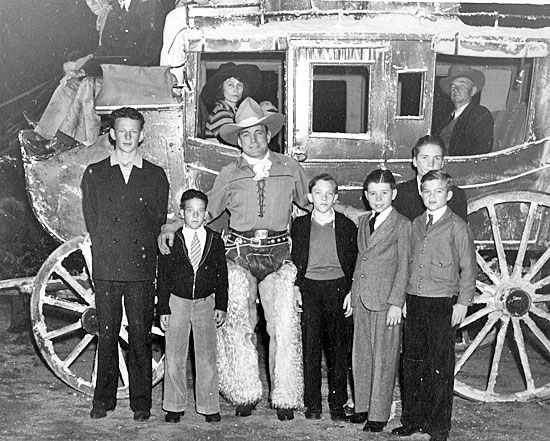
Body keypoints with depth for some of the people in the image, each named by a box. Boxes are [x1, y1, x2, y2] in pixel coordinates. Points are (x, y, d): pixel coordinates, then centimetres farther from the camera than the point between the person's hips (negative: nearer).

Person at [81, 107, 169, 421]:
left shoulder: (156, 176, 9)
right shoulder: (94, 174, 11)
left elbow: (159, 221, 8)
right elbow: (91, 219, 8)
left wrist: (141, 251, 1)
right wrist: (107, 251, 2)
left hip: (142, 268, -1)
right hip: (106, 268, 1)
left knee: (141, 336, 3)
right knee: (107, 335, 6)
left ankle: (141, 403, 12)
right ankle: (104, 400, 18)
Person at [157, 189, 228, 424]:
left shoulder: (215, 241, 1)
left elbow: (222, 275, 5)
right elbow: (162, 277, -1)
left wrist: (221, 306, 0)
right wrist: (163, 309, -4)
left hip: (206, 303, 1)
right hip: (177, 302, 0)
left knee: (207, 357, 4)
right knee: (174, 358, 5)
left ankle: (209, 406, 15)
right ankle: (174, 406, 18)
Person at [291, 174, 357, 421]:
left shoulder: (347, 226, 5)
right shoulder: (300, 225, 7)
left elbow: (354, 262, 6)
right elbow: (295, 259, 11)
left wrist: (351, 292, -2)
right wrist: (296, 287, 1)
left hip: (338, 288, 0)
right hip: (309, 289, 0)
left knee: (338, 349, 2)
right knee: (310, 347, 0)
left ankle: (337, 404, 12)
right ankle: (312, 404, 9)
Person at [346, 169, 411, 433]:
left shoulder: (402, 225, -6)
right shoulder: (364, 222, 14)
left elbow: (404, 267, -8)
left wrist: (396, 303, -13)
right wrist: (353, 293, 14)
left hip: (386, 301, -6)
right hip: (361, 300, 6)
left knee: (383, 359, 2)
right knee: (361, 356, 13)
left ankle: (379, 415, 12)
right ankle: (362, 406, 27)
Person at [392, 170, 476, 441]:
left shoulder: (457, 227, -5)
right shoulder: (415, 225, 10)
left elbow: (468, 268, -3)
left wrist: (463, 302, -7)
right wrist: (404, 298, 13)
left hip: (442, 304, -5)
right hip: (414, 302, 5)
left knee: (440, 367, 1)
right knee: (412, 362, 10)